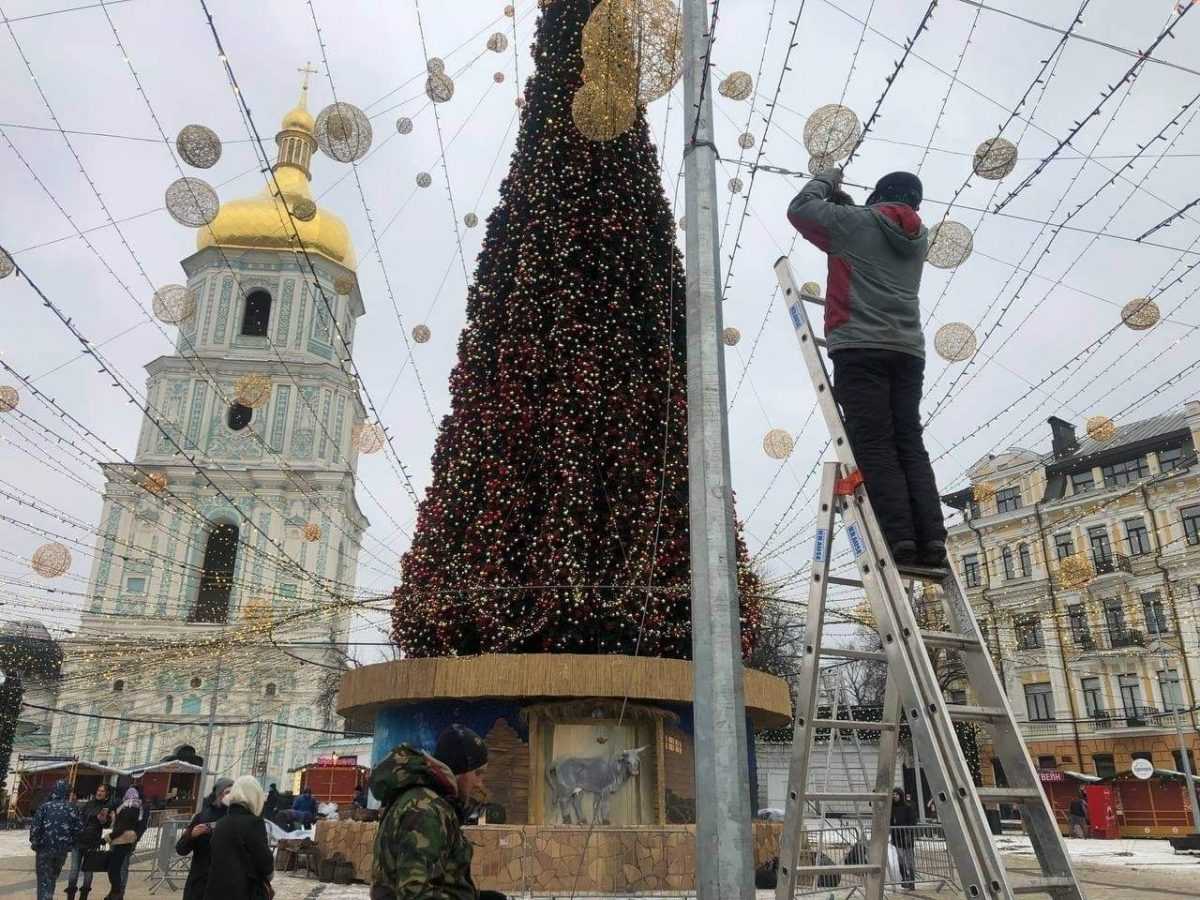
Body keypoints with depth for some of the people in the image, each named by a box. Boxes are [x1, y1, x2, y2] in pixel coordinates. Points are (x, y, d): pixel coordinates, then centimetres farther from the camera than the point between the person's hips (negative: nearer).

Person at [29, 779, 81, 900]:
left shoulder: (45, 806, -6)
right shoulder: (71, 808, 1)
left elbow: (35, 827, -11)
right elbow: (79, 828, -1)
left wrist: (35, 843, 3)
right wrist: (70, 842, 13)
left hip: (45, 847, -3)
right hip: (63, 849, 3)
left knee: (44, 879, 5)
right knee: (53, 876, 22)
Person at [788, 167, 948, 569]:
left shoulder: (855, 222, 6)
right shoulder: (918, 237, 23)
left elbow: (800, 209, 16)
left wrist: (825, 180, 31)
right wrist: (846, 202, 37)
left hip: (860, 347, -5)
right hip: (908, 351, 5)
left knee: (874, 446, -10)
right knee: (910, 446, 3)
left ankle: (900, 540, -19)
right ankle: (931, 540, -7)